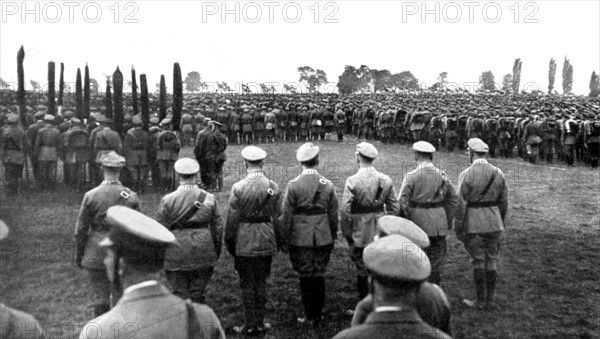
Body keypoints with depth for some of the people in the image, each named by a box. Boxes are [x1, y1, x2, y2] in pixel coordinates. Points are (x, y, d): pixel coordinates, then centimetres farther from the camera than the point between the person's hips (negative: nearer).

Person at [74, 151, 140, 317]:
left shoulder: (91, 196, -8)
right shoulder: (131, 197, -6)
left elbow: (81, 230, -3)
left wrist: (79, 256, 9)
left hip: (96, 254, -1)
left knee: (100, 297, 8)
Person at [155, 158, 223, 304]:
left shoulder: (167, 200, -6)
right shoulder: (209, 198, 0)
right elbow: (218, 227, 5)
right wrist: (217, 252, 16)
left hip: (176, 255, -2)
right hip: (203, 253, 2)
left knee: (179, 294, 8)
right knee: (198, 294, 12)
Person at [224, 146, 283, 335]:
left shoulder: (238, 188, -12)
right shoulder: (273, 187, -5)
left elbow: (232, 219, -8)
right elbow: (277, 217, 0)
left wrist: (229, 243, 3)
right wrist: (278, 241, 11)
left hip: (244, 243, -2)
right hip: (266, 242, 3)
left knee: (247, 283, 8)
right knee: (261, 282, 14)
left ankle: (250, 325, 14)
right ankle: (260, 323, 21)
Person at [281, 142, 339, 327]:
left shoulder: (293, 185, -10)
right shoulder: (328, 185, -4)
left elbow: (287, 215, -7)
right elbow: (333, 214, 2)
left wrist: (286, 239, 2)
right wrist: (333, 236, 14)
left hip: (300, 239, -2)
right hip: (323, 239, 2)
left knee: (305, 277, 8)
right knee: (319, 276, 12)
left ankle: (310, 315, 15)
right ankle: (318, 315, 21)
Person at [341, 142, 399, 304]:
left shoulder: (352, 181, -14)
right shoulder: (386, 180, -1)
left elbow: (345, 210, -15)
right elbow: (394, 207, 4)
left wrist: (346, 233, -5)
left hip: (360, 234, -4)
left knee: (362, 269, 8)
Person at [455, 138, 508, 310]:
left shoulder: (466, 174, -12)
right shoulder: (498, 173, 1)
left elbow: (460, 204, -13)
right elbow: (504, 201, 6)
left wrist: (458, 229, -5)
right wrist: (501, 223, 18)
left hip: (474, 224, -4)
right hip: (494, 223, 4)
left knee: (478, 261, 5)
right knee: (492, 260, 12)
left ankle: (481, 300, 13)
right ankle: (490, 299, 20)